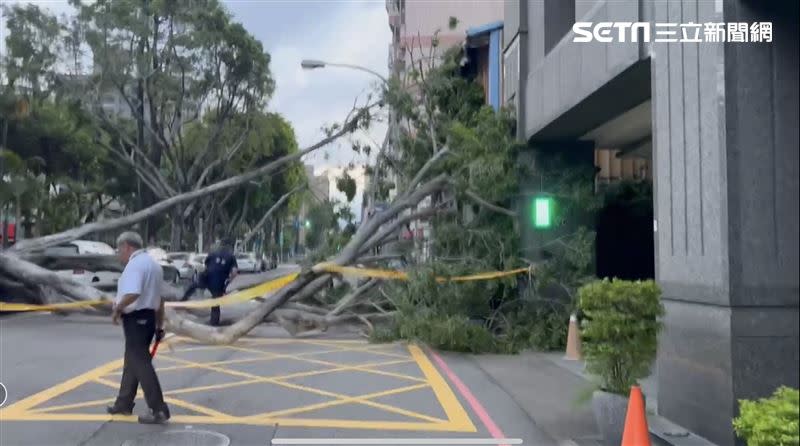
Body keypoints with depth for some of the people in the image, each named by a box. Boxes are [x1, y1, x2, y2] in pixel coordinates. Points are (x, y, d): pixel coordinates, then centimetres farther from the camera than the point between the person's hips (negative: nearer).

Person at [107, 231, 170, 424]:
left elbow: (133, 293, -31)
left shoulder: (135, 264, -15)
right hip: (148, 318, 10)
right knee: (132, 362, 19)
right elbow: (160, 299, 20)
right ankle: (124, 404, 30)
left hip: (136, 319, -10)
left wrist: (117, 309, -16)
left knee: (141, 364, -7)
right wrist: (159, 326, 24)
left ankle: (159, 410, -7)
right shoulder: (152, 263, 16)